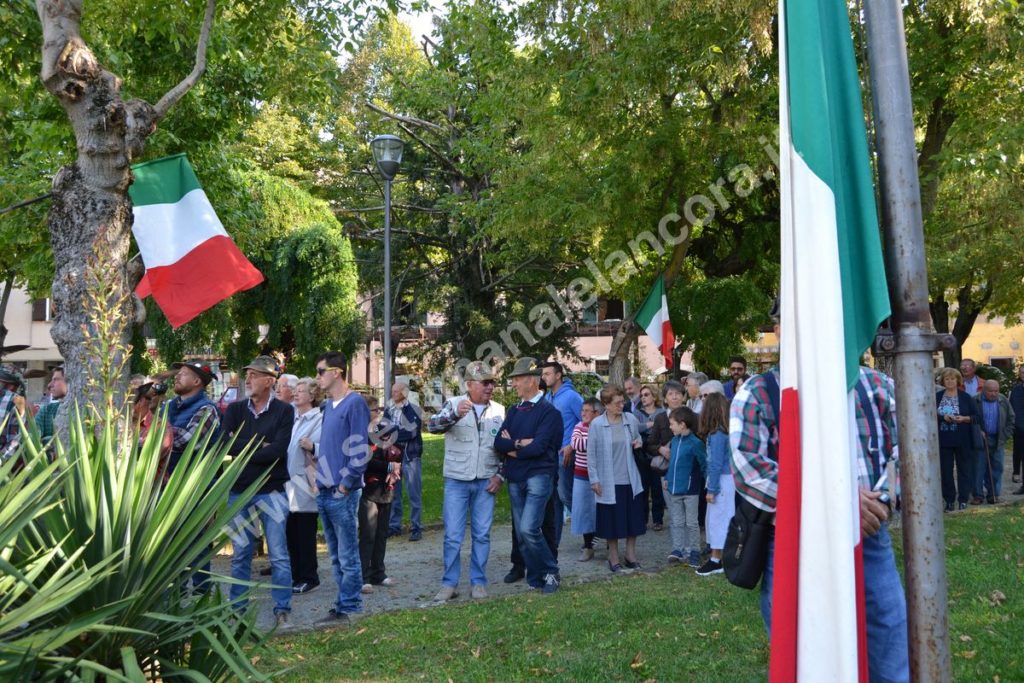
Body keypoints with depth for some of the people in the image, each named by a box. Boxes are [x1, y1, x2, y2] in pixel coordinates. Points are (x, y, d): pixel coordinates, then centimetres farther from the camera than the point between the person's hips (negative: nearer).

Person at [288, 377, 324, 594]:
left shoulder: (319, 419, -8)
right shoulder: (291, 417, 16)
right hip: (289, 485, 7)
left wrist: (313, 447, -31)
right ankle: (296, 576, 22)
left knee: (305, 534, 0)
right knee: (291, 533, 11)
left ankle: (309, 578, 11)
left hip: (305, 486, -7)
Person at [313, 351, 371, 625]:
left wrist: (345, 484, -16)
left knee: (347, 556, 0)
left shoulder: (354, 403, -12)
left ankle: (349, 609, 10)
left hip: (343, 493, -9)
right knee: (336, 555, 16)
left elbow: (359, 450, -17)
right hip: (324, 492, 9)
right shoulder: (328, 405, 14)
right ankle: (343, 605, 26)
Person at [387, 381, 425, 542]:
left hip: (411, 456, -4)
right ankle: (394, 525, 18)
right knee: (393, 493, 8)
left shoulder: (415, 410, -2)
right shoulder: (389, 410, 11)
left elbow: (412, 432, -13)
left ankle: (416, 528, 5)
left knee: (414, 494, -1)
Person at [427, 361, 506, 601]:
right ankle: (449, 583, 14)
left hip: (485, 482, 2)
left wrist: (500, 475, 1)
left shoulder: (499, 410, 4)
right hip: (456, 481, -2)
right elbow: (432, 426, -21)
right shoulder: (454, 404, -4)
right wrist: (455, 415, -38)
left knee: (482, 535, 8)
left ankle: (478, 582, 19)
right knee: (453, 536, 1)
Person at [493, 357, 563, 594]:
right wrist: (520, 444, -14)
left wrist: (512, 448, -5)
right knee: (521, 533, 9)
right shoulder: (514, 411, 13)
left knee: (528, 529, -17)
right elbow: (499, 443, 2)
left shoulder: (549, 411, -8)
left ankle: (550, 572, 5)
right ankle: (535, 581, 22)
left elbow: (538, 446, -18)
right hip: (515, 477, 7)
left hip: (538, 475, -7)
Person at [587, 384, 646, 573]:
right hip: (609, 482, -3)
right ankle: (614, 558, 22)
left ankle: (631, 555, 25)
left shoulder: (631, 419, -1)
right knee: (611, 521, 7)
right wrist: (594, 479, -9)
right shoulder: (596, 424, -10)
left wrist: (639, 443, -6)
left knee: (633, 518, 10)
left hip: (630, 479, 3)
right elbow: (591, 454, -6)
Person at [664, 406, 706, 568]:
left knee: (691, 523, 5)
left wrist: (702, 481, -7)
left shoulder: (695, 443, -17)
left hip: (690, 490, -6)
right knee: (677, 522, 13)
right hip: (673, 489, 7)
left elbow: (704, 464, -13)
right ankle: (678, 550, 20)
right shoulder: (675, 440, 5)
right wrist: (667, 478, 10)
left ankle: (694, 552, 16)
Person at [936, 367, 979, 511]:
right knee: (945, 470, 5)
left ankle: (963, 499, 13)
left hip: (962, 440, -1)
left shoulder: (965, 397, 1)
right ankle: (949, 500, 15)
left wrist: (964, 418, -17)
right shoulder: (937, 397, 5)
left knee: (964, 469, 4)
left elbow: (976, 416, 0)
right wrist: (942, 417, -14)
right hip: (943, 440, 2)